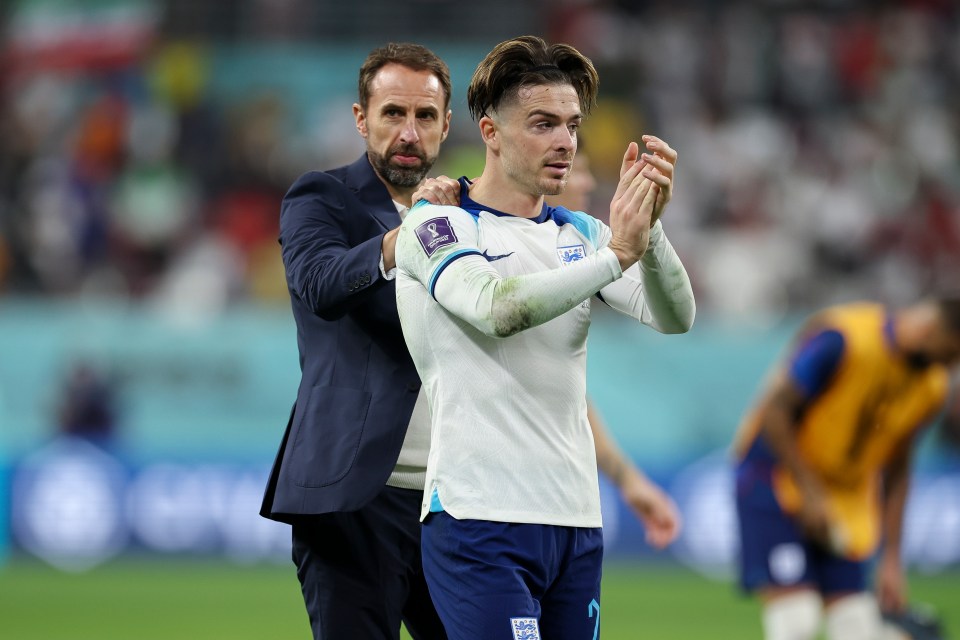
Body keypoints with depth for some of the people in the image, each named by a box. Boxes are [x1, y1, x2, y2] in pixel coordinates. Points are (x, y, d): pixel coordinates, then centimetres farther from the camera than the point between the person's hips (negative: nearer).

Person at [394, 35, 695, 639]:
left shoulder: (581, 234, 15)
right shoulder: (437, 225, -2)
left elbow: (675, 318, 0)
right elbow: (496, 307, -23)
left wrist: (648, 226, -16)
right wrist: (615, 254, -27)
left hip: (576, 521, 6)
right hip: (482, 520, -6)